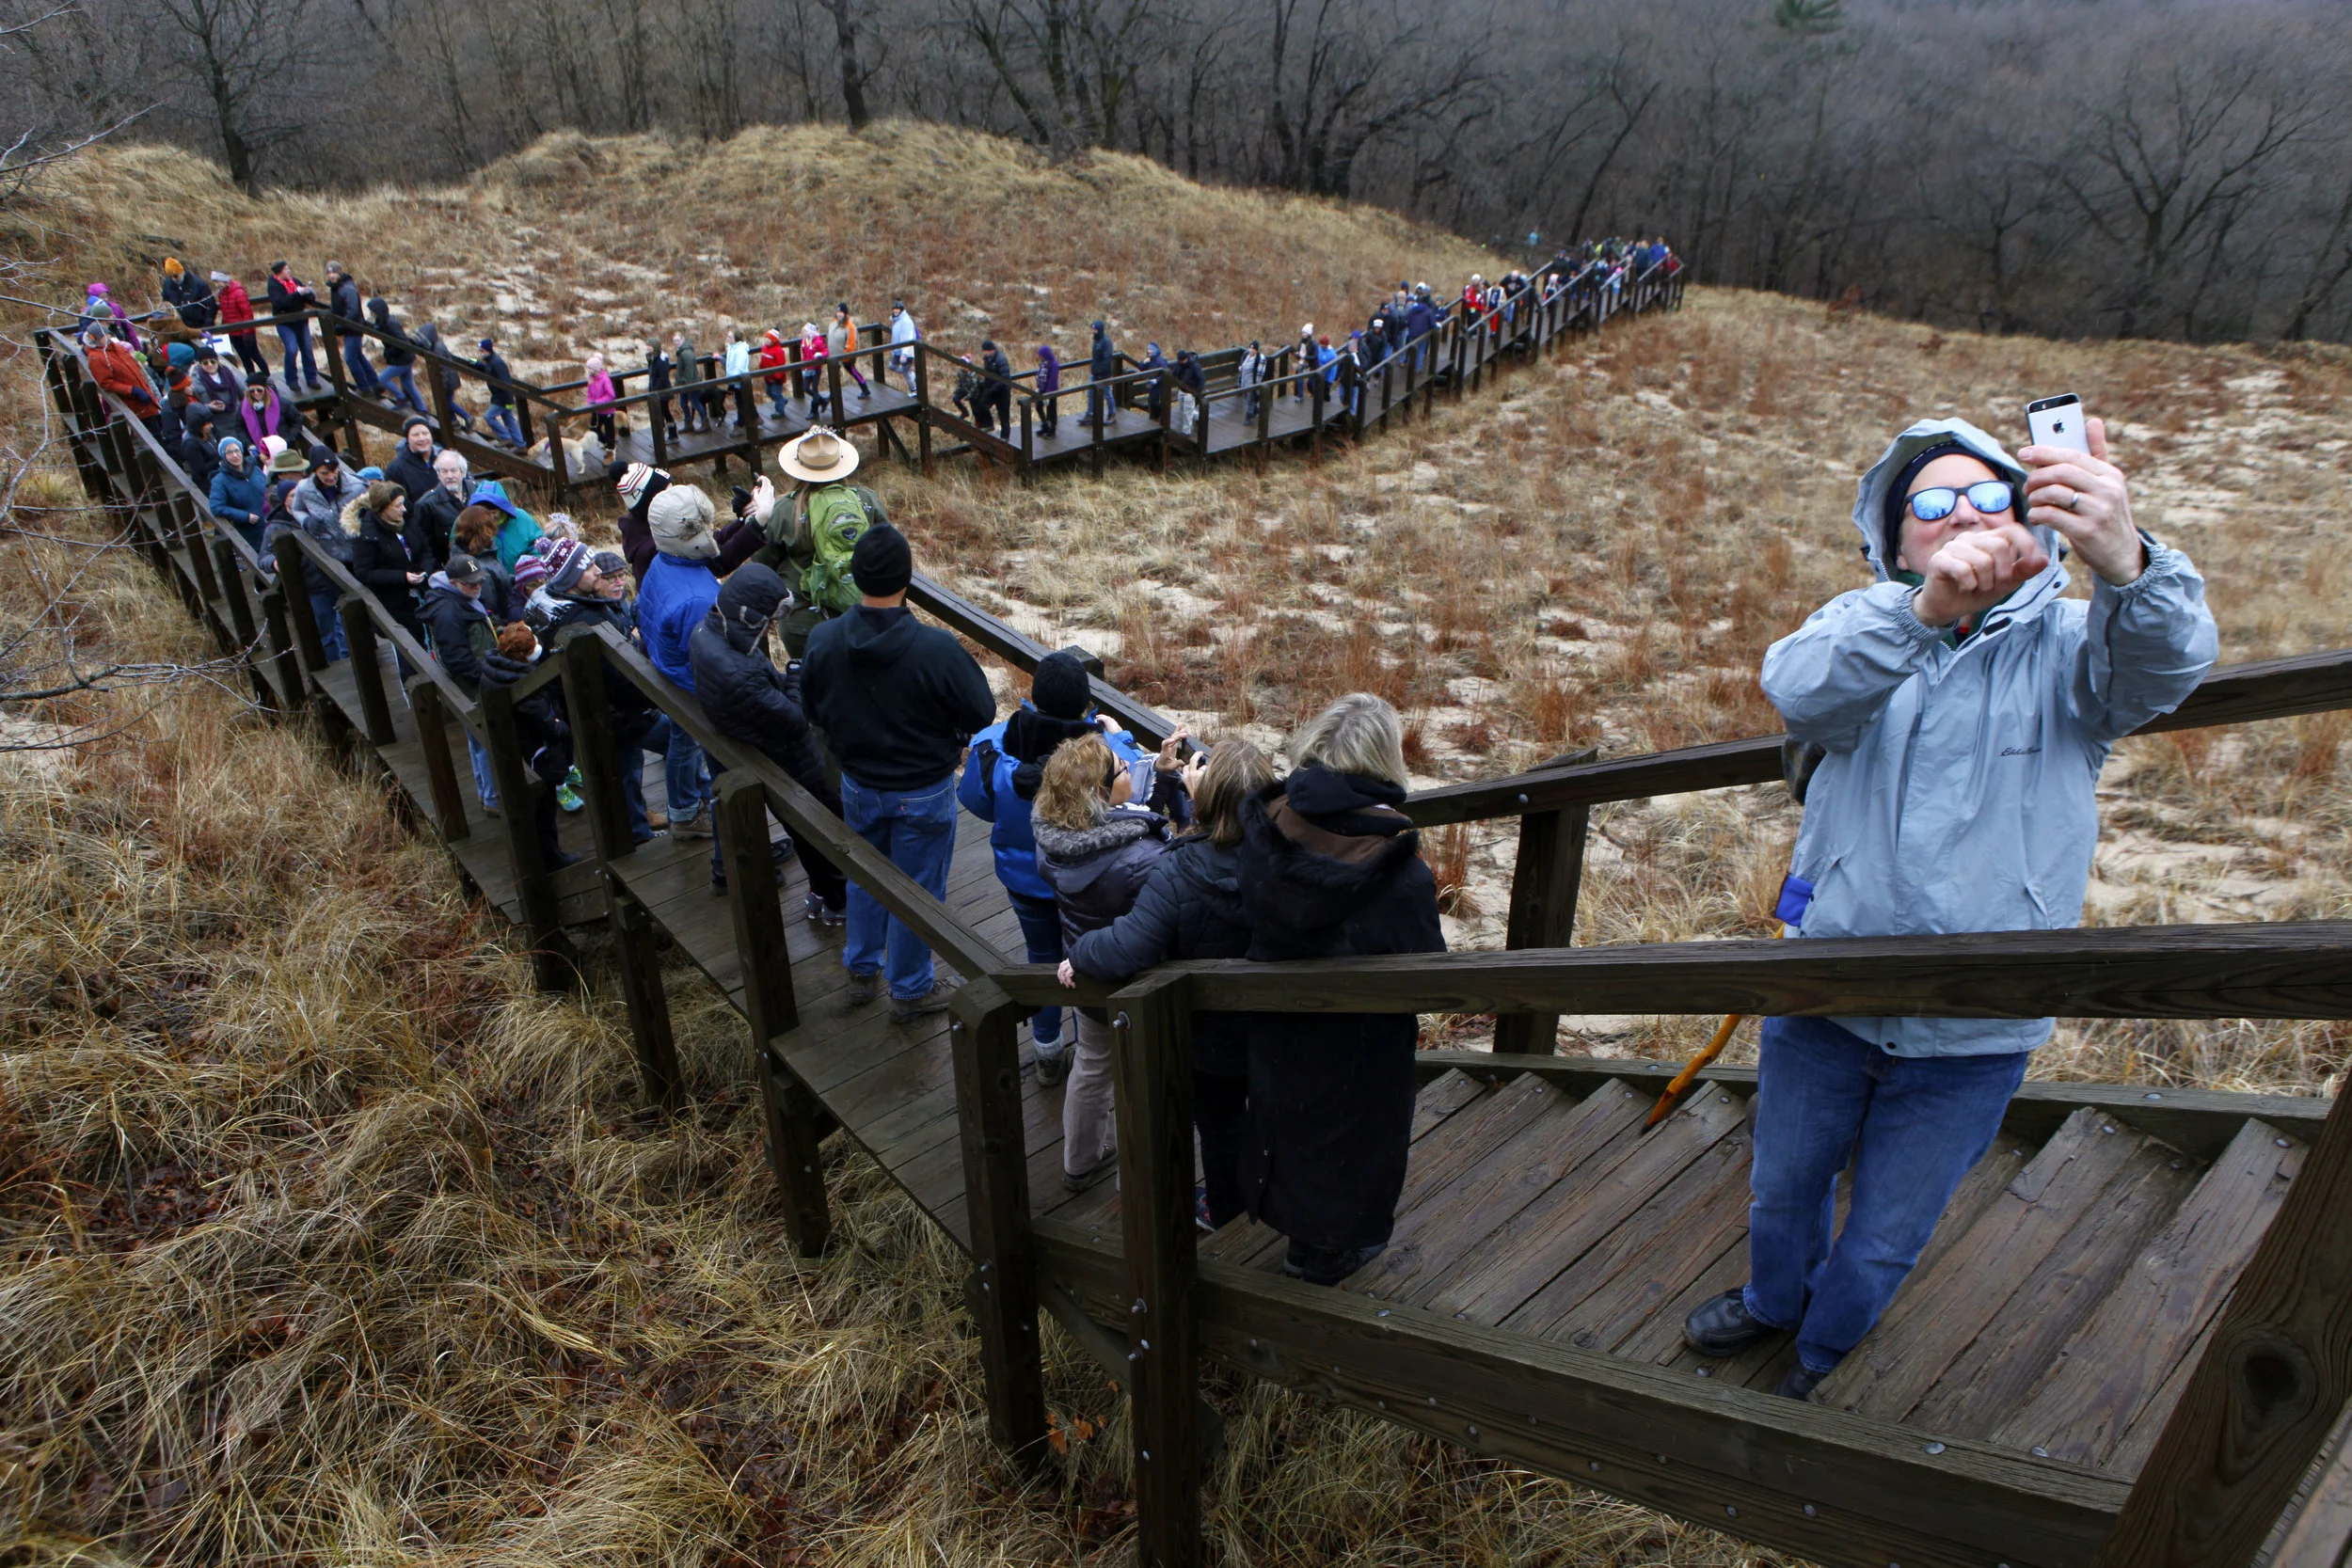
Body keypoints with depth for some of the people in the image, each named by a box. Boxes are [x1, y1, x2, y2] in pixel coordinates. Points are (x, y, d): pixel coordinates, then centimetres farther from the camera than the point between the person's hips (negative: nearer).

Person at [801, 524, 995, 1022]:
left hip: (858, 787, 4)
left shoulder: (822, 641, -16)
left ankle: (861, 971, 44)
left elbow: (814, 710, 0)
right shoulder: (937, 649, -29)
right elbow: (981, 713, -17)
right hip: (924, 793, -4)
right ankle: (910, 990, 31)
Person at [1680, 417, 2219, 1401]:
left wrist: (2125, 562, -52)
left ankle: (1826, 1350, 50)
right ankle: (1773, 1301, 56)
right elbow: (1800, 688, -28)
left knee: (1884, 1237, 19)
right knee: (1782, 1189, 24)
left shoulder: (2071, 645, -6)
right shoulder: (1868, 624, -5)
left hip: (1973, 1035, -1)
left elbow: (2167, 660, -29)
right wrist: (1927, 608, -48)